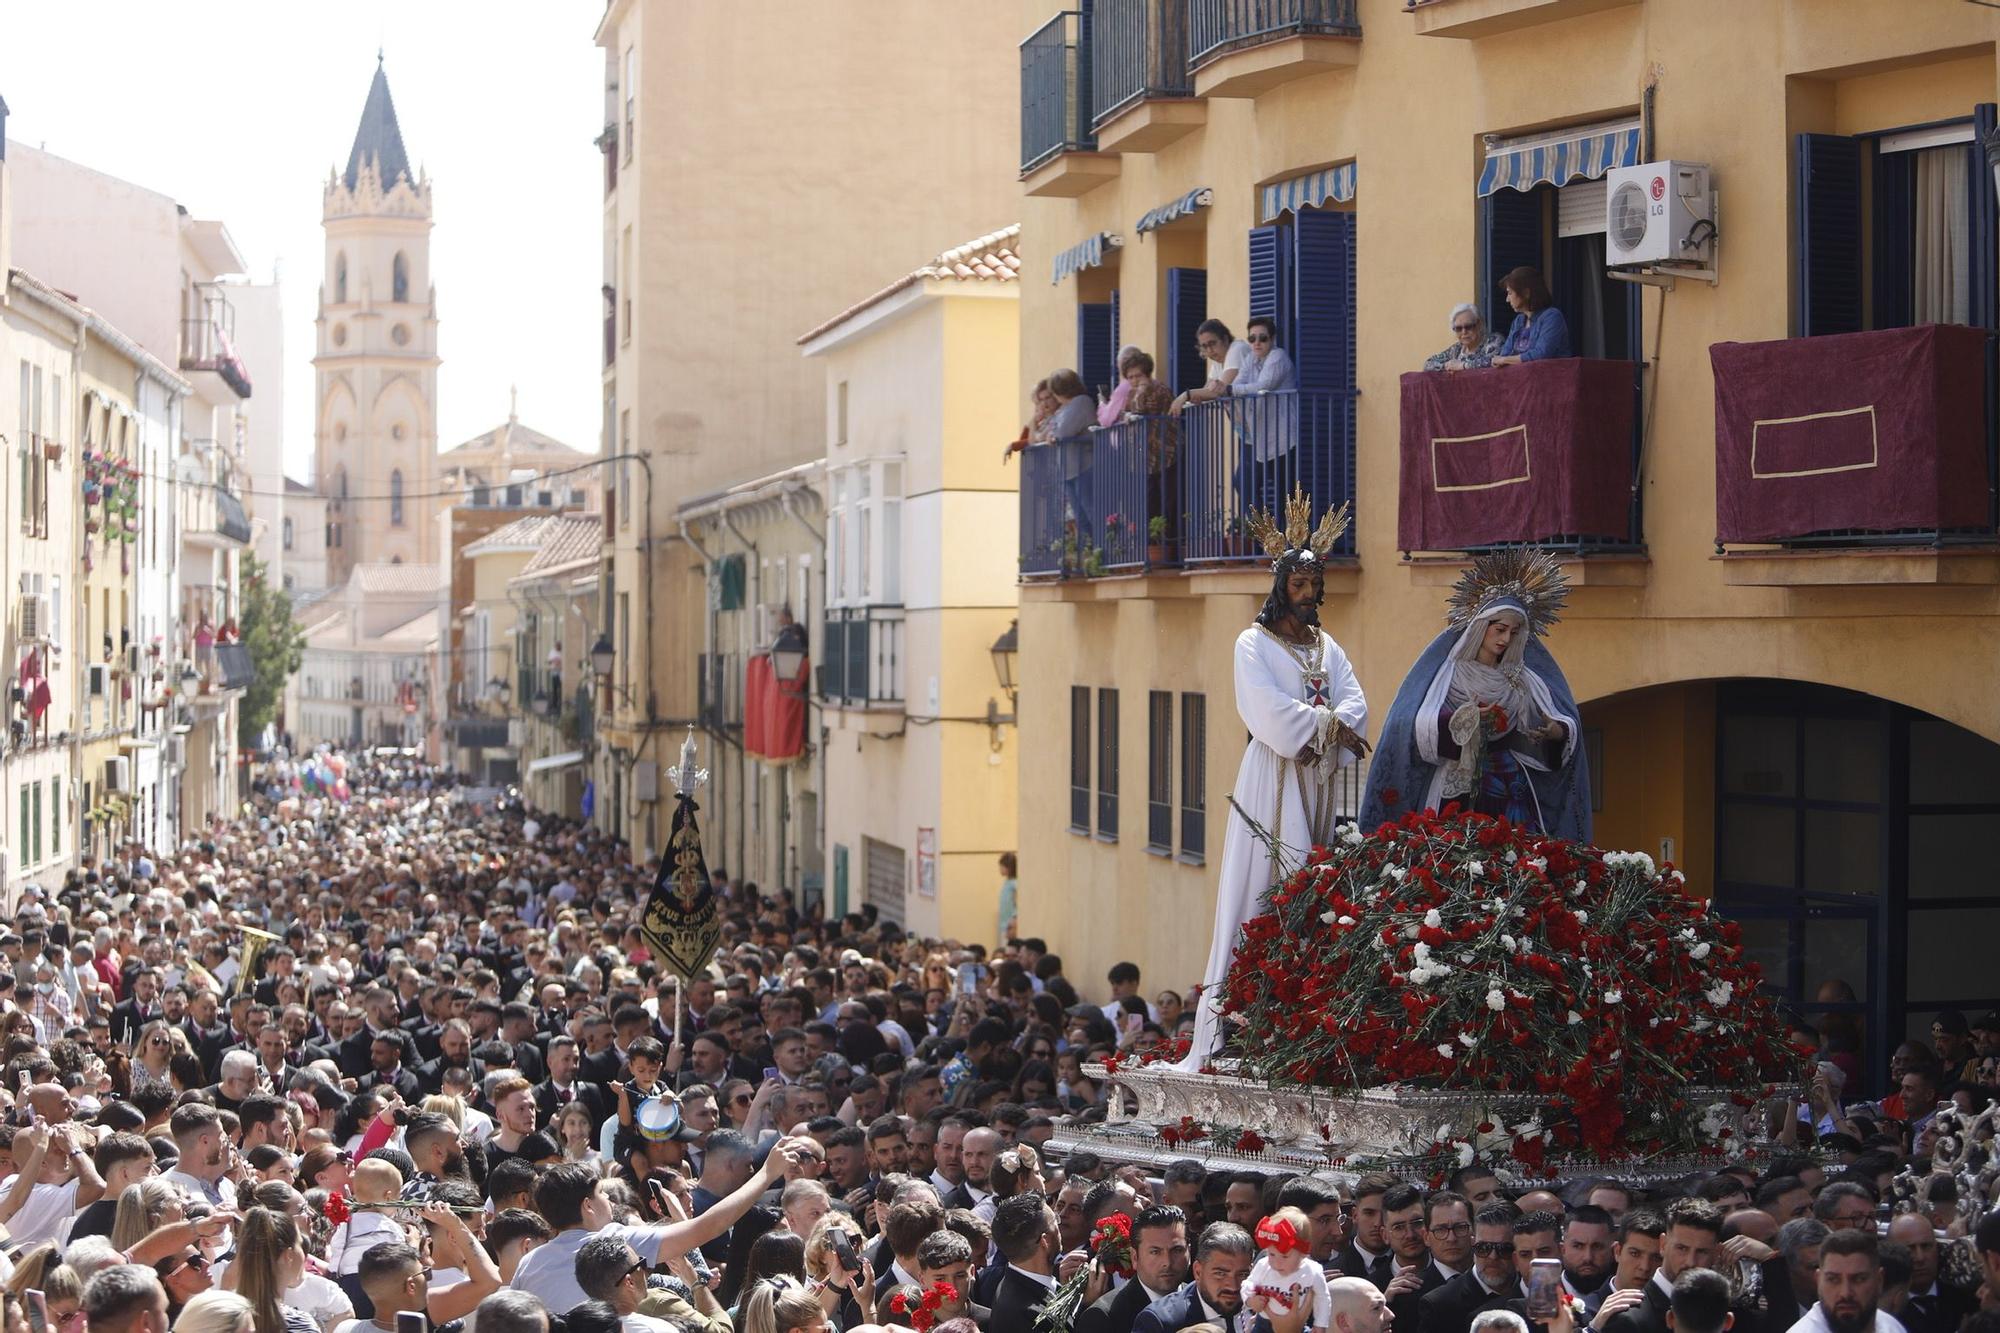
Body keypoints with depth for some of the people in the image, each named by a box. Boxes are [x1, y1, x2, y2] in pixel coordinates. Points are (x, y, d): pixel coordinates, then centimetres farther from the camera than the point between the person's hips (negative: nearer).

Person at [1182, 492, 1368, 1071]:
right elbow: (1267, 709, -13)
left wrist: (1320, 728, -15)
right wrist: (1329, 723, -10)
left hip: (1317, 782, 6)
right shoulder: (1255, 644, 1)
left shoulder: (1327, 647, 18)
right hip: (1272, 779, -6)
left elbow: (1354, 703, 4)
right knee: (1260, 888, -12)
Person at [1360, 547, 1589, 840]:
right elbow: (1414, 728, -8)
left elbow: (1568, 725, 8)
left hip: (1509, 795, 3)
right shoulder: (1448, 671, 3)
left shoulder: (1524, 680, 13)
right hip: (1454, 792, -3)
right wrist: (1461, 720, -21)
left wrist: (1556, 732, -14)